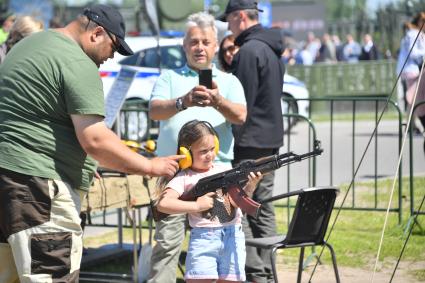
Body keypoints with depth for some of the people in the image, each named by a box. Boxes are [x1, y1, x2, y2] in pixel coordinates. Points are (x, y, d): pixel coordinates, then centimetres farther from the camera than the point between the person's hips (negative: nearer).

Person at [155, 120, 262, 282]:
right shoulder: (184, 178, -2)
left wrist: (251, 186, -18)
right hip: (203, 238, -3)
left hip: (233, 236, 3)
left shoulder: (226, 170, 7)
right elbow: (163, 204, -13)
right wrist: (197, 205, -13)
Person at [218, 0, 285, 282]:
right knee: (263, 208, 13)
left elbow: (242, 102, -17)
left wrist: (231, 139, -12)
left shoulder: (249, 51, -15)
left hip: (248, 142, -9)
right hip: (271, 138, 9)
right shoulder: (273, 50, 15)